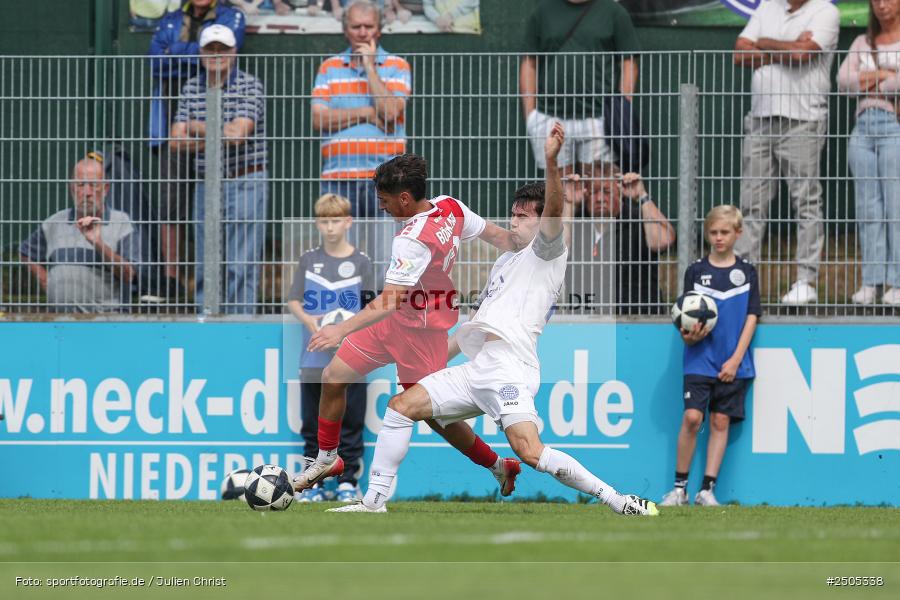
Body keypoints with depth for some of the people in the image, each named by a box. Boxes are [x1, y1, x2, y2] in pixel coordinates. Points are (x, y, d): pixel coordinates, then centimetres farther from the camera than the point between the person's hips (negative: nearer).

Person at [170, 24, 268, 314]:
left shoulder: (250, 86, -5)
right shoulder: (191, 89, 10)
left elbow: (238, 133, -17)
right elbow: (177, 141, 3)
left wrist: (198, 128, -3)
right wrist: (219, 136, -9)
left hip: (244, 183, -5)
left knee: (240, 266, -8)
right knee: (205, 268, 7)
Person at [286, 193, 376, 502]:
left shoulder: (360, 262, 3)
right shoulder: (309, 260, 8)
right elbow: (293, 300, 8)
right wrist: (309, 320, -12)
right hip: (314, 357, 2)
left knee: (350, 421, 0)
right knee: (313, 422, 4)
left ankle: (348, 480, 7)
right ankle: (314, 483, 10)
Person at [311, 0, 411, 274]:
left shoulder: (396, 67, 7)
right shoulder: (330, 68, 13)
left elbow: (390, 111, -9)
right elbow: (319, 119, 1)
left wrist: (370, 66, -4)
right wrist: (369, 114, -5)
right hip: (337, 178, 2)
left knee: (386, 258, -6)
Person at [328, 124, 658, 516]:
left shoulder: (546, 253, 3)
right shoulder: (505, 261, 28)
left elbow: (553, 212, -18)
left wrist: (551, 164, -34)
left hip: (509, 367, -9)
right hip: (477, 368, 9)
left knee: (529, 450, -26)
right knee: (401, 406, 6)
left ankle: (616, 501, -21)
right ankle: (374, 500, 10)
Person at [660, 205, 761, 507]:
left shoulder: (746, 272, 5)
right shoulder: (696, 271, 5)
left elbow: (751, 317, 3)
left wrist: (736, 359, -5)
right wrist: (689, 335, -18)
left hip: (734, 362, 1)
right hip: (700, 359, -1)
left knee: (721, 421, 1)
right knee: (692, 417, -11)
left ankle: (707, 489, 5)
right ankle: (680, 487, -2)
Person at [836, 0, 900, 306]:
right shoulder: (863, 43, 19)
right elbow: (843, 80, 6)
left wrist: (872, 82, -1)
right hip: (865, 127, 5)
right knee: (867, 208, 1)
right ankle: (871, 282, 2)